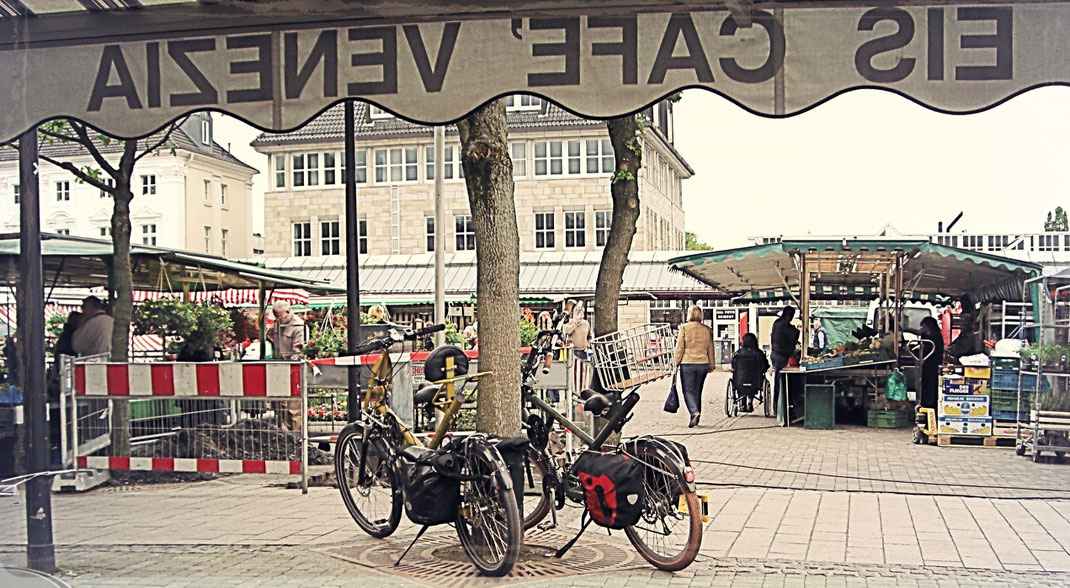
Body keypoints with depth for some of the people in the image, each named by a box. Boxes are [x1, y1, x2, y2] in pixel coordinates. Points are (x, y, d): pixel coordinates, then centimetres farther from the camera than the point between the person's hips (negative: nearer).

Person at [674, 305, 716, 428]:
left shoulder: (684, 327, -5)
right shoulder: (706, 329, 7)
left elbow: (680, 347, -6)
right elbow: (710, 349, 12)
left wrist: (677, 362, 1)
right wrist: (711, 365, 20)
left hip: (687, 364, -4)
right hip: (703, 364, 4)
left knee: (688, 390, 0)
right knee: (697, 391, 12)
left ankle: (694, 412, -23)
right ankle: (695, 420, 15)